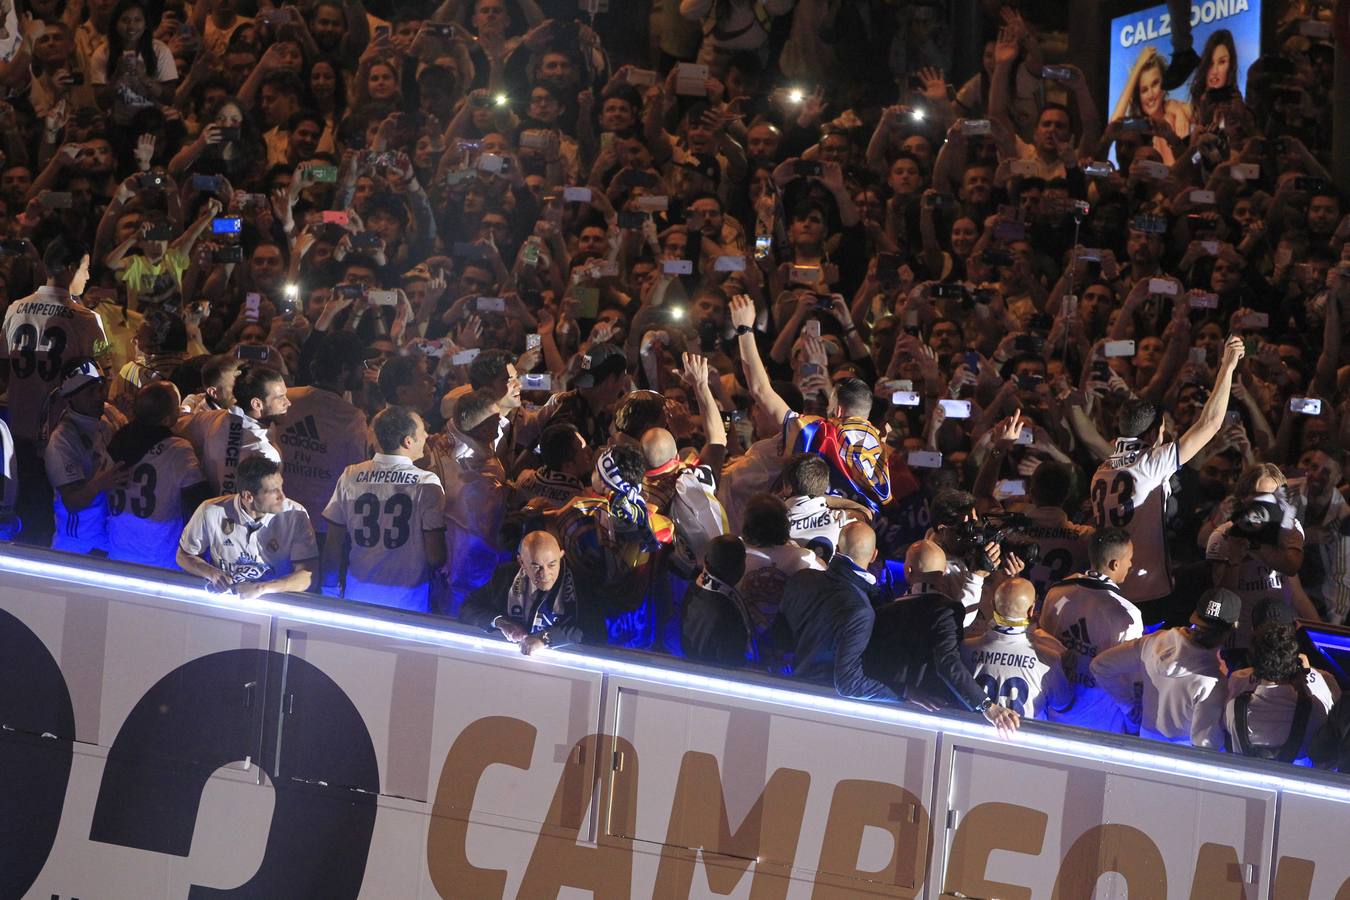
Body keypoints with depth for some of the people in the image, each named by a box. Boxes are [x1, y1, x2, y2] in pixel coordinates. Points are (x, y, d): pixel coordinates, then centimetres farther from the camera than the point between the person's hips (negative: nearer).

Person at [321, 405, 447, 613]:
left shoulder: (350, 477, -1)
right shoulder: (426, 485, -11)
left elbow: (333, 544, 4)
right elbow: (435, 555, -12)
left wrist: (330, 589, 17)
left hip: (359, 594, 3)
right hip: (407, 597, -3)